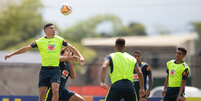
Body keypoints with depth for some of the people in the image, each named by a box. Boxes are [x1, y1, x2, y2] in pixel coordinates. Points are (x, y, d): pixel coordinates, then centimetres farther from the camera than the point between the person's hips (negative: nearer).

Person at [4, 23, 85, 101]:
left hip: (55, 69, 0)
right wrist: (11, 54, 7)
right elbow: (26, 48, 8)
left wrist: (80, 56, 4)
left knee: (55, 90, -21)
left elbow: (71, 48, 14)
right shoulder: (39, 41, 3)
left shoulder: (59, 40, 6)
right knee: (41, 94, -3)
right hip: (44, 70, 0)